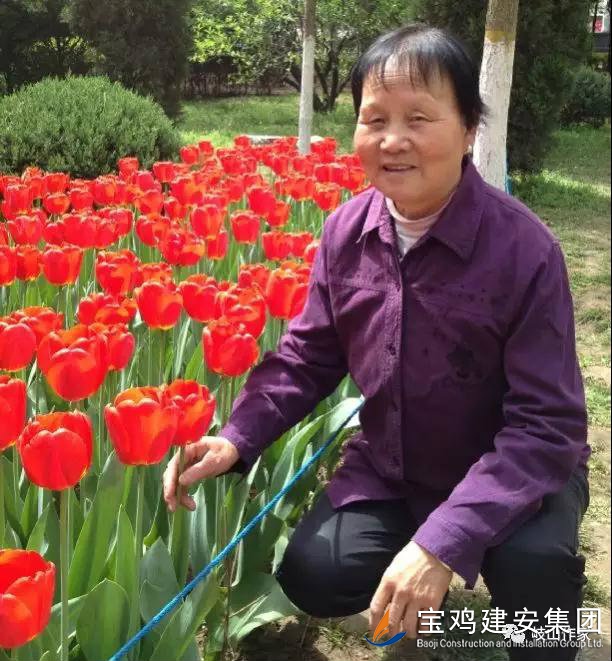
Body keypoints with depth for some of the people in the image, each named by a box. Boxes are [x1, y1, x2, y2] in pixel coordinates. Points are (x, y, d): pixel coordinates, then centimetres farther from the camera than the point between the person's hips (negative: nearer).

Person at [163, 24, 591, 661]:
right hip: (386, 467, 5)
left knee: (534, 560, -33)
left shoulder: (525, 248, -26)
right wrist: (236, 438, -17)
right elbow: (308, 353, 0)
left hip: (509, 471, -4)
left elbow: (548, 425, -27)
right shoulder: (346, 230, -10)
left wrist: (444, 539, -36)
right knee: (311, 578, -12)